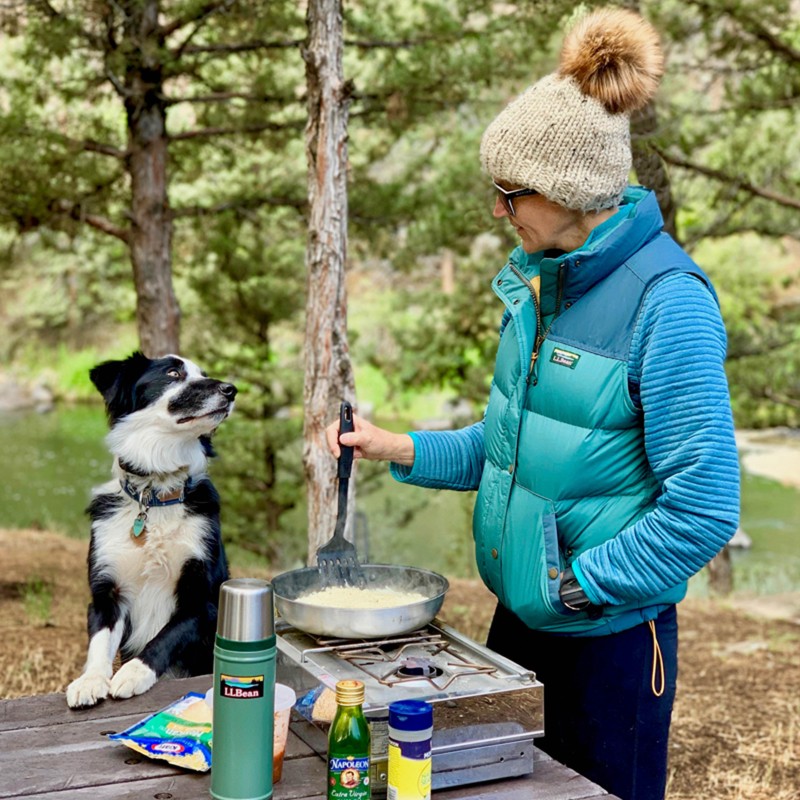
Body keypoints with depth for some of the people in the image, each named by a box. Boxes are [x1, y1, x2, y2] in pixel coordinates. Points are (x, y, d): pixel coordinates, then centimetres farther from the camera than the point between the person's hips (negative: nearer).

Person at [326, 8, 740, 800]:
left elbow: (703, 509, -23)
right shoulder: (538, 280, 3)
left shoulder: (667, 303, -22)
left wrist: (572, 586, -18)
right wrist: (400, 450, 1)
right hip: (518, 616, 7)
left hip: (610, 636, -7)